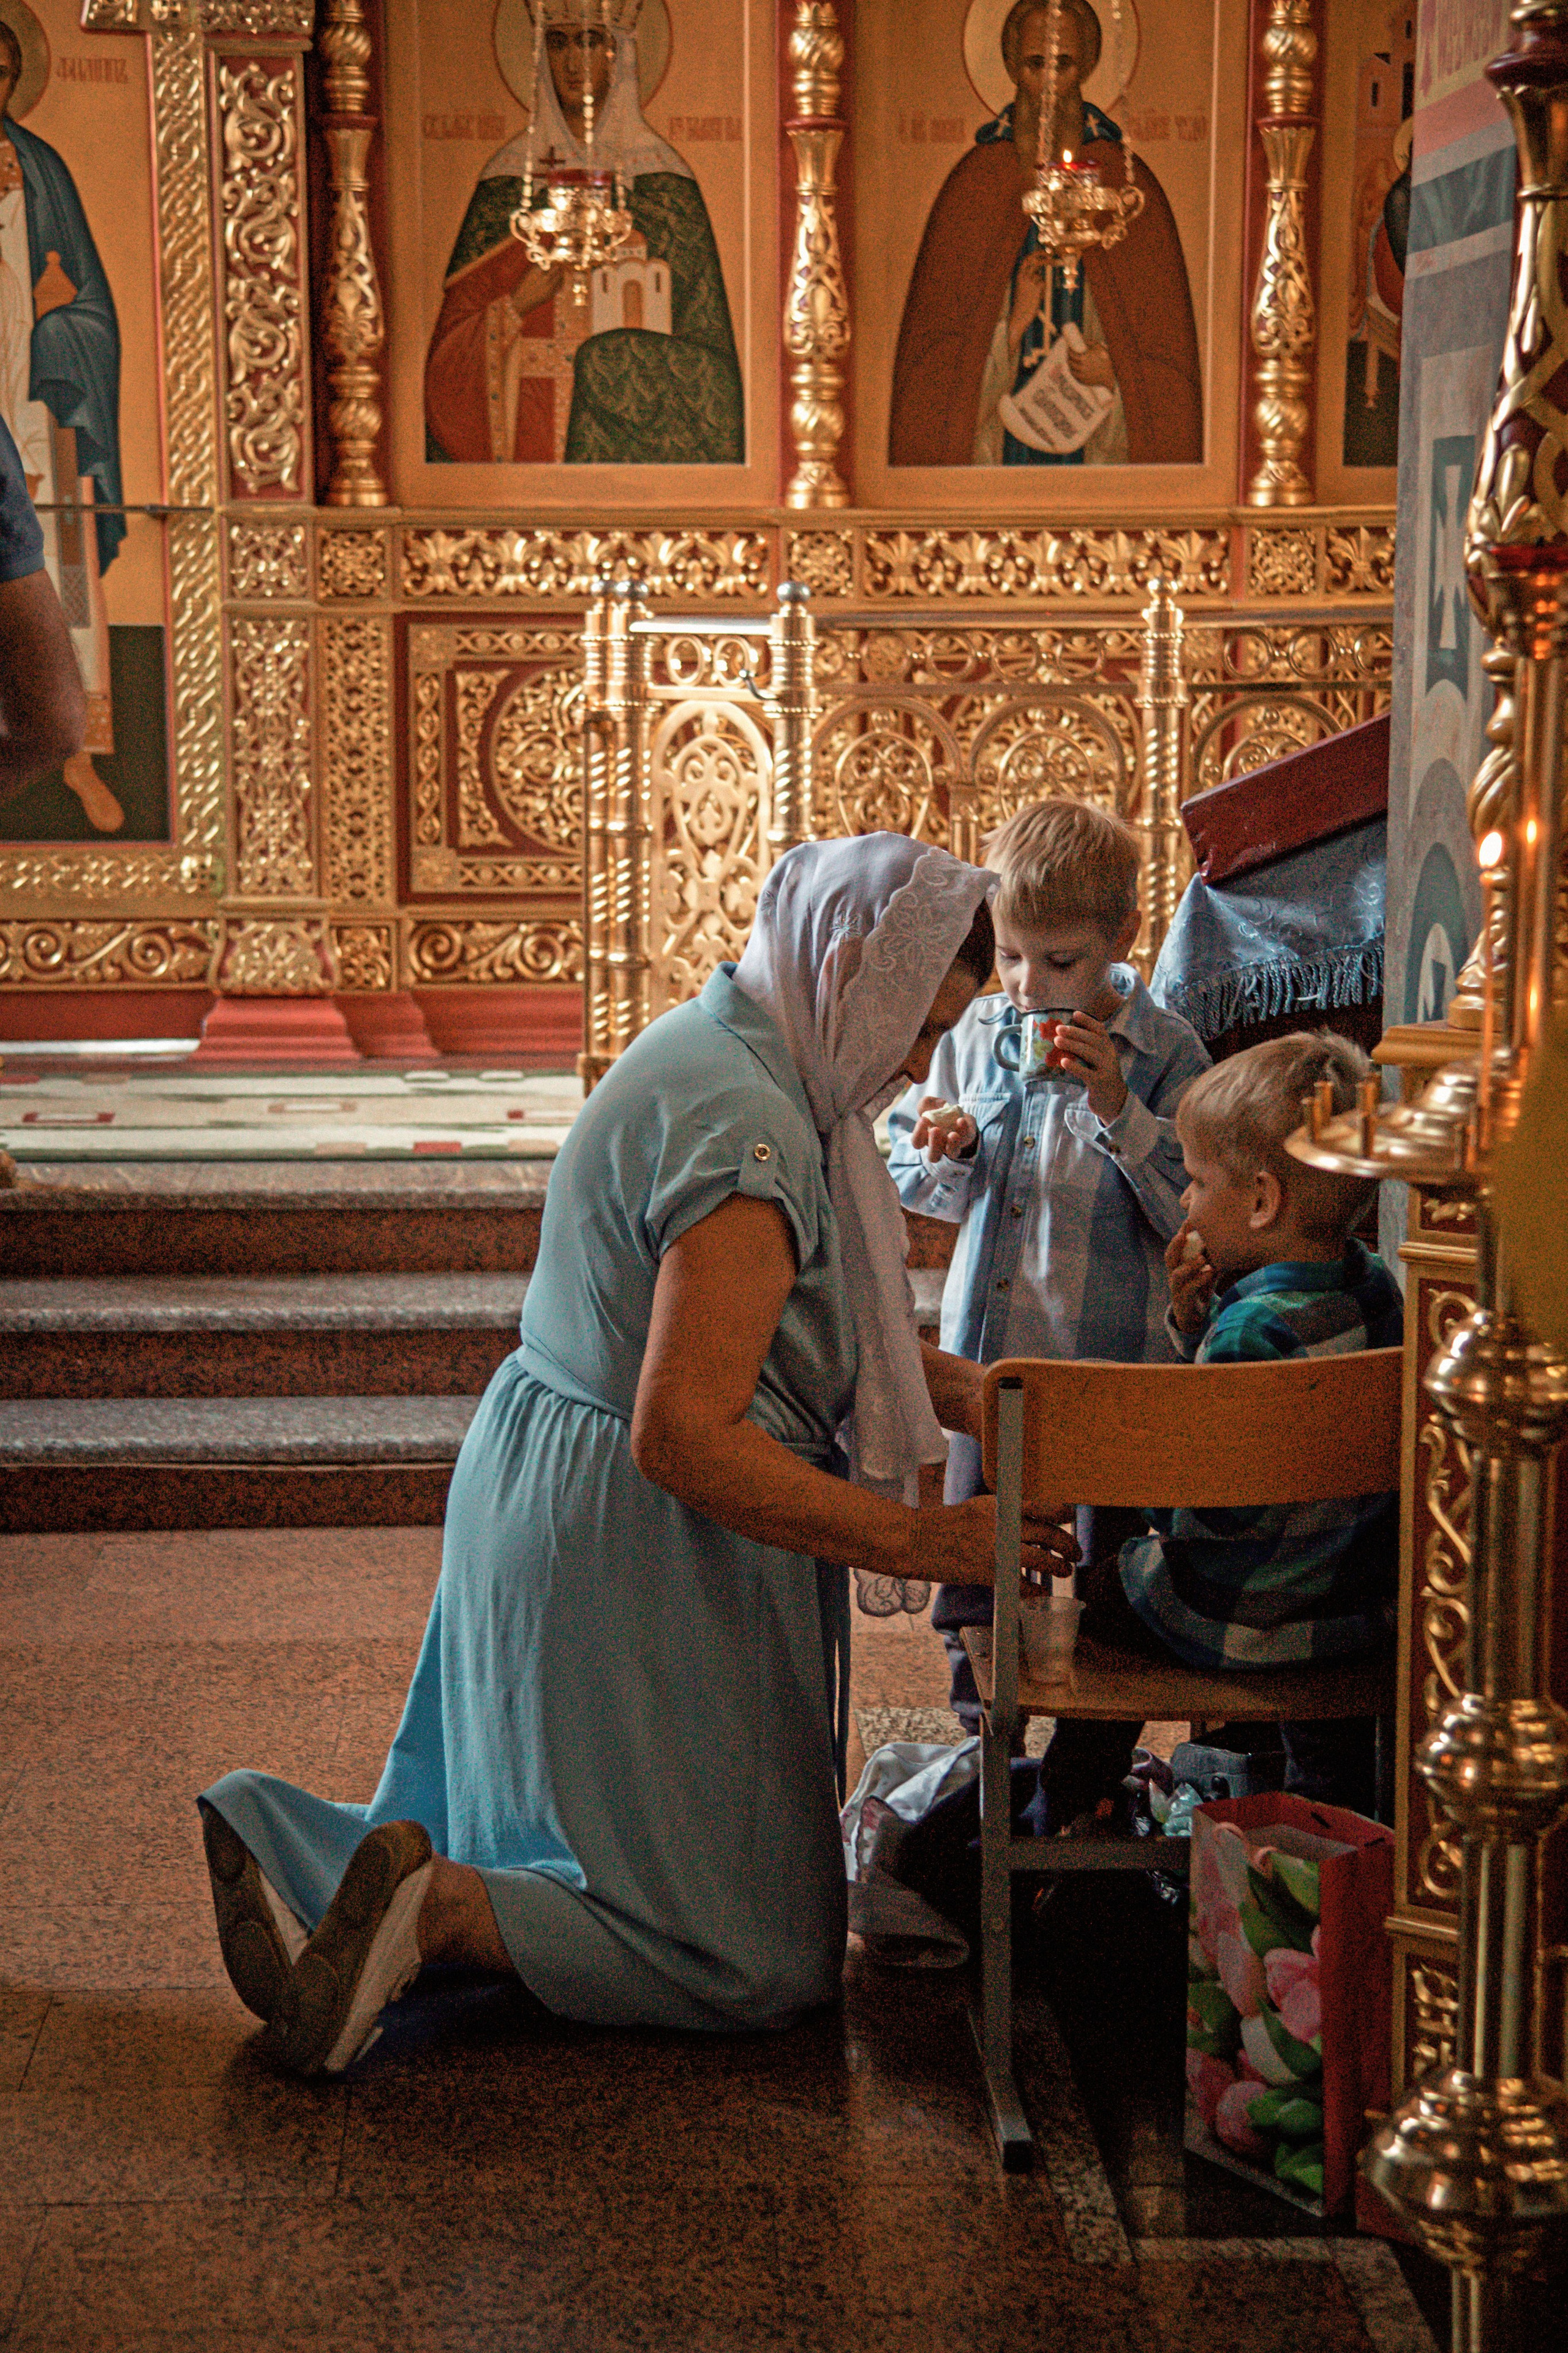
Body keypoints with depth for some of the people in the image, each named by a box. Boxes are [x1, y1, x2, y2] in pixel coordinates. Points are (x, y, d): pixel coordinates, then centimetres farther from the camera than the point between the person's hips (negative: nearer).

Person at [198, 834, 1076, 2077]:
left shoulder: (711, 1051, 9)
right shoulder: (747, 1132, -24)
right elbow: (684, 1436, -29)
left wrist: (962, 1390, 10)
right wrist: (921, 1540, -23)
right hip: (639, 1561, -10)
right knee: (762, 1961, 2)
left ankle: (304, 1852, 6)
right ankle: (439, 1911, -13)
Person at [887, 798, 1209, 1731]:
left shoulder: (1166, 1051, -9)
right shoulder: (978, 1033, 3)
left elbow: (1193, 1214, -14)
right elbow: (921, 1185, 13)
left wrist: (1118, 1111, -22)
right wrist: (947, 1155, -9)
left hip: (1110, 1359, -4)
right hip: (983, 1350, 4)